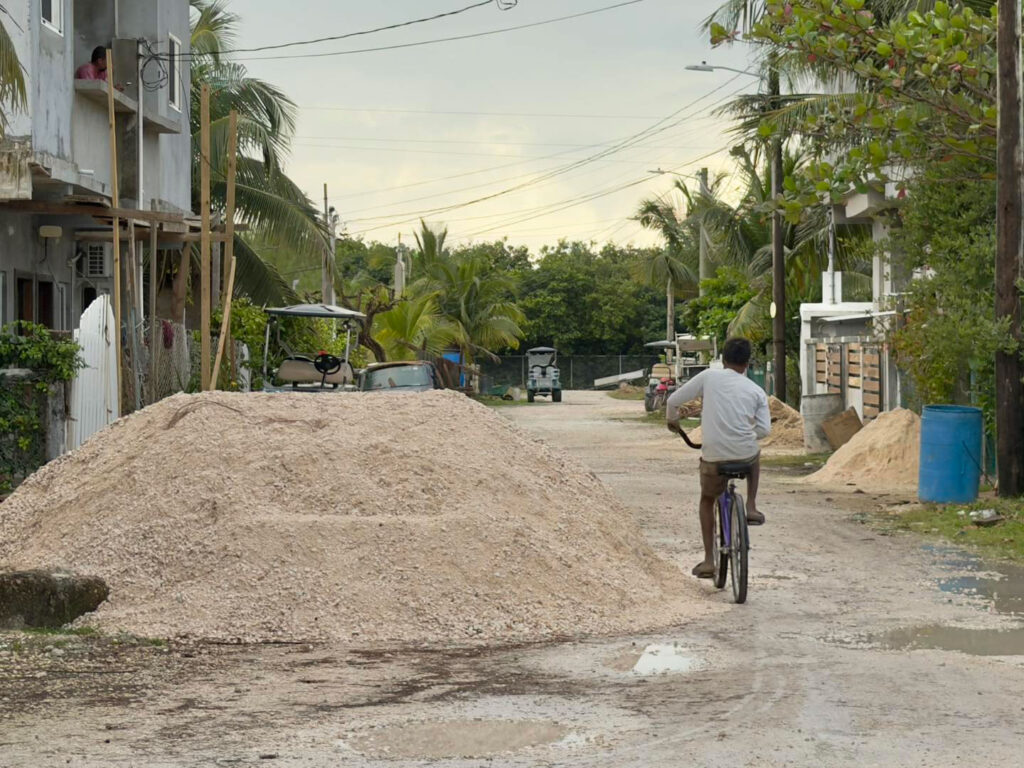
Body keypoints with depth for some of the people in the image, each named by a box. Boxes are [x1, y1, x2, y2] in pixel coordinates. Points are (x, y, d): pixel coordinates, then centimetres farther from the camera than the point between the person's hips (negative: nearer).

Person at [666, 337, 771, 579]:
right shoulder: (757, 391, 6)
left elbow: (674, 400, 4)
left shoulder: (709, 377, 1)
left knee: (707, 501, 24)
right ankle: (751, 507, 28)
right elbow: (764, 429, 0)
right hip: (746, 456, 1)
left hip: (714, 456, -1)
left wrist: (672, 421, 25)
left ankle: (708, 561, 17)